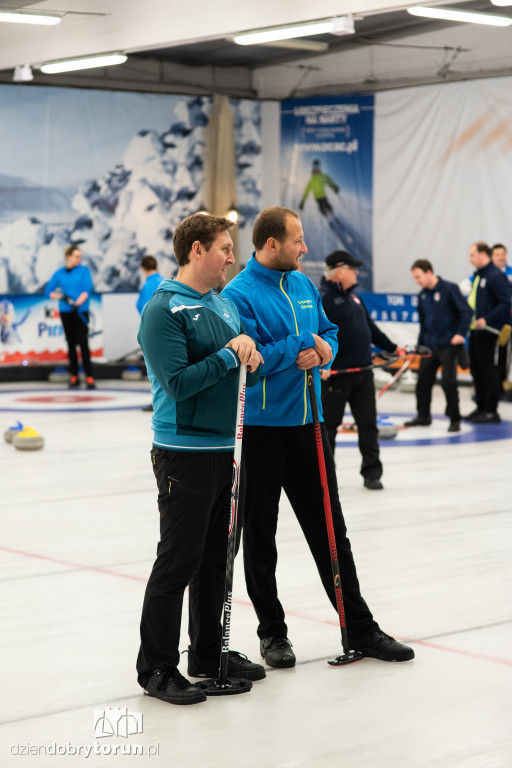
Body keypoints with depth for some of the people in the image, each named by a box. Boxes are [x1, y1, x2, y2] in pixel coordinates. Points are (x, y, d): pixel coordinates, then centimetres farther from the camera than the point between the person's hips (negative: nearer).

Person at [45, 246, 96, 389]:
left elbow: (87, 289, -8)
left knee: (83, 343, -11)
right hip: (65, 312, 3)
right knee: (71, 343, 6)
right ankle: (74, 376, 13)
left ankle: (89, 377, -13)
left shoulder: (84, 270, 1)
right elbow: (49, 291, 7)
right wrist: (62, 297, -11)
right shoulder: (59, 273, 6)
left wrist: (77, 303, -23)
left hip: (81, 311, -2)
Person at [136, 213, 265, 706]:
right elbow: (177, 382, -20)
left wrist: (251, 355, -2)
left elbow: (246, 370, 20)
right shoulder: (164, 309, -13)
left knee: (216, 558, 16)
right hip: (185, 452, -8)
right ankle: (157, 669, 6)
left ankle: (209, 654, 28)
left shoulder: (226, 305, 14)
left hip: (226, 448, 8)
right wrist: (229, 355, -15)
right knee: (178, 562, -3)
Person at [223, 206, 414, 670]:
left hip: (307, 423, 6)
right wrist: (300, 345, -15)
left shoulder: (304, 285, 9)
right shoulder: (239, 294, -12)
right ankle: (272, 631, 19)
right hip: (260, 428, -6)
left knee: (330, 529, 10)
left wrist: (324, 349, -6)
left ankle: (359, 627, 17)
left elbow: (329, 332, 17)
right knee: (260, 535, 7)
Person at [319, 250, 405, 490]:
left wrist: (392, 347, 24)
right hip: (335, 374, -7)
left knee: (368, 424, 6)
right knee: (328, 425, 4)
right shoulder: (322, 298, -11)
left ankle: (372, 472, 13)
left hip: (363, 371, 7)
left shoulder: (352, 296, 17)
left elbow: (370, 327, 25)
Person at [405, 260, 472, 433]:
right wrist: (419, 345, 18)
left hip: (449, 345, -7)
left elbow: (466, 311, -14)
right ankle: (423, 416, 25)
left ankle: (455, 420, 2)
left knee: (448, 382, -9)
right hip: (429, 346, 7)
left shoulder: (449, 288, -11)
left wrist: (461, 334, -23)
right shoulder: (422, 295, 10)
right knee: (423, 381, 9)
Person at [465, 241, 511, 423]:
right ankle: (481, 407, 22)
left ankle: (491, 411, 1)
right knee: (476, 369, 13)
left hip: (486, 332, -9)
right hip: (475, 330, 9)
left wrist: (487, 320, -25)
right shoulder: (478, 275, 14)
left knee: (487, 369, -5)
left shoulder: (496, 276, -14)